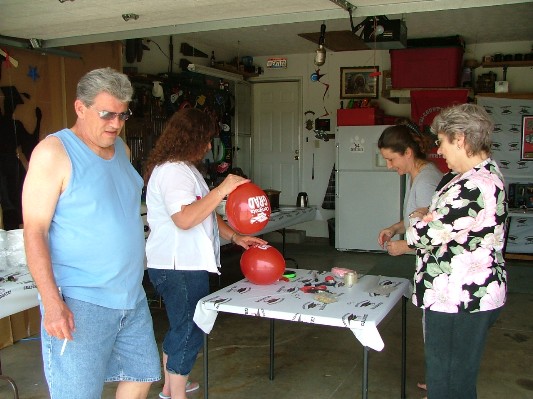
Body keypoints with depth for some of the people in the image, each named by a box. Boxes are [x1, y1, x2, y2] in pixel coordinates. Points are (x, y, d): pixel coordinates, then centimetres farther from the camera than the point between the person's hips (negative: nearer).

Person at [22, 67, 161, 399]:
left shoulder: (121, 148, 11)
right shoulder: (53, 152, -12)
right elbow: (34, 231, -16)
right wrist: (52, 302, -22)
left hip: (132, 295, 8)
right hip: (80, 302, -7)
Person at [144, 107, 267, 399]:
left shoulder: (184, 168, 18)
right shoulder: (173, 170, -17)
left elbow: (205, 213, 21)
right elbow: (185, 218, -31)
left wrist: (235, 237, 10)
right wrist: (222, 189, -27)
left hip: (184, 265, 11)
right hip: (180, 268, -11)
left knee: (180, 328, 22)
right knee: (189, 333, -1)